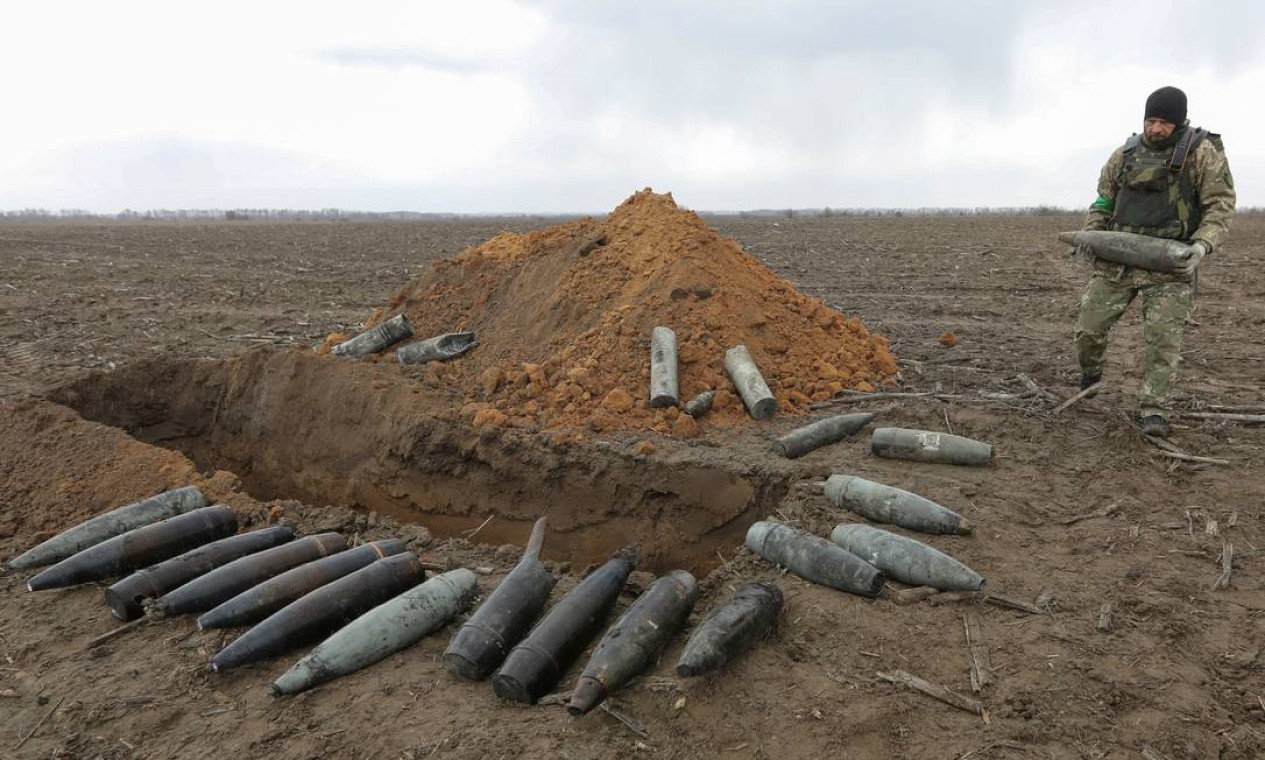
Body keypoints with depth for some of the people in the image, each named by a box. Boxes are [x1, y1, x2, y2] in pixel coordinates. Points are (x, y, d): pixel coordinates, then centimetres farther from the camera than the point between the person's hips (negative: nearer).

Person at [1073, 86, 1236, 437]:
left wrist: (1203, 244, -22)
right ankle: (1090, 375, 34)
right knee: (1089, 326, 5)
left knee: (1162, 339, -8)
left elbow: (1220, 205, -5)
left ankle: (1154, 410, -1)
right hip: (1116, 260, 4)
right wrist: (1090, 232, 1)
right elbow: (1104, 198, 18)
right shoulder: (1126, 153, 8)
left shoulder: (1203, 152, -3)